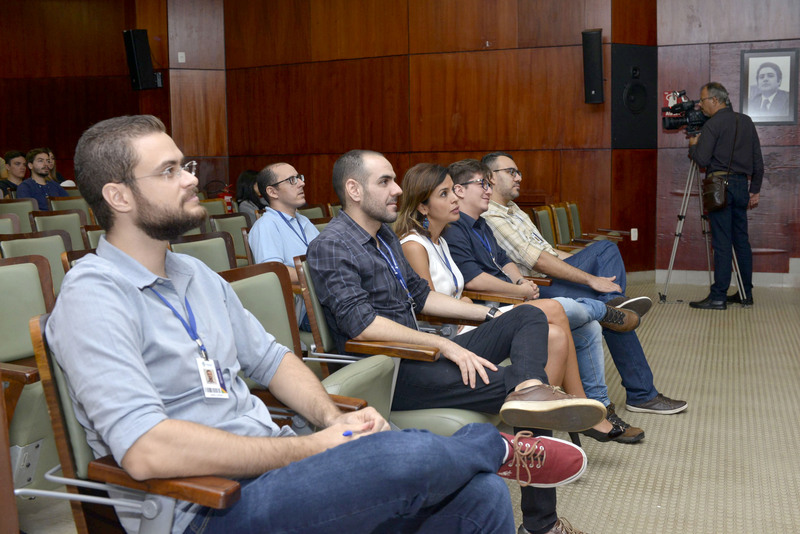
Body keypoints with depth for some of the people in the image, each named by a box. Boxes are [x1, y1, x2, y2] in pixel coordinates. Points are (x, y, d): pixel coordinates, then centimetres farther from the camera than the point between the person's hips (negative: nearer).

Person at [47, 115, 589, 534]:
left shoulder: (197, 275, 14)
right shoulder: (94, 297, -13)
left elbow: (270, 358, 20)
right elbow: (146, 450, -24)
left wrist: (332, 418, -1)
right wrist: (310, 448, -19)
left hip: (273, 463, 8)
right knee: (404, 455, -28)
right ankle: (495, 446, 4)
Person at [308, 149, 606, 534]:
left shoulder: (385, 235, 19)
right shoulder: (332, 246, -11)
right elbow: (362, 324, -22)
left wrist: (490, 314, 18)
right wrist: (447, 346, -25)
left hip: (418, 354, 10)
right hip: (386, 375, -10)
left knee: (528, 317, -4)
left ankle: (530, 389, -32)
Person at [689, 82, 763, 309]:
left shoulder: (713, 124, -9)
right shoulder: (746, 121, 13)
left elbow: (702, 159, -15)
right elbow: (758, 160, 13)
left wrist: (693, 145, 5)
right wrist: (755, 189, 18)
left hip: (720, 186, -7)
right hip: (741, 185, 7)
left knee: (722, 243, -7)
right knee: (741, 240, 12)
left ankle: (718, 297, -6)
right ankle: (746, 293, 17)